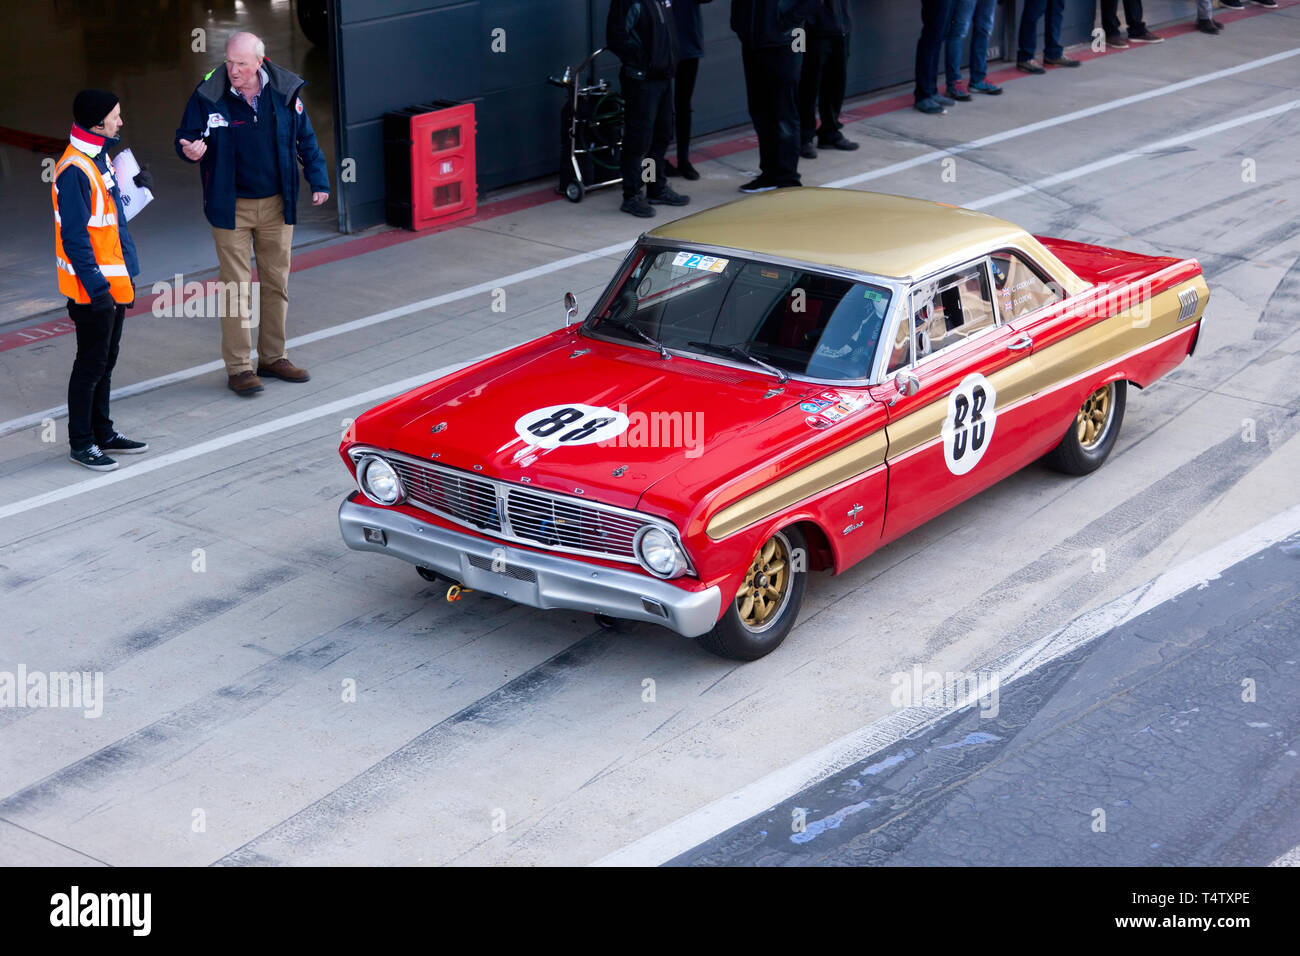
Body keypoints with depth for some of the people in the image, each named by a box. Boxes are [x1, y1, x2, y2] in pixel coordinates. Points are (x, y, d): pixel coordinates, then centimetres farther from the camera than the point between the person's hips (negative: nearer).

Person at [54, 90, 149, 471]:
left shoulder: (100, 159, 10)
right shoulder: (74, 169, -20)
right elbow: (74, 236, -22)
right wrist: (96, 287, -22)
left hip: (113, 283, 9)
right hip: (92, 288, -9)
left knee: (105, 361, 17)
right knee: (91, 364, 0)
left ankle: (102, 433, 29)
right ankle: (81, 443, 11)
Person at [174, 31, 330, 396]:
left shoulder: (285, 91, -3)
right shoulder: (208, 95, -10)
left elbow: (305, 138, 9)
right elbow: (186, 137, -2)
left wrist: (318, 178, 4)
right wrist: (190, 150, -24)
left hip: (276, 204, 3)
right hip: (231, 206, -3)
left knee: (276, 282, 11)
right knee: (236, 287, -2)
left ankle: (273, 357, 25)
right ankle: (238, 366, 5)